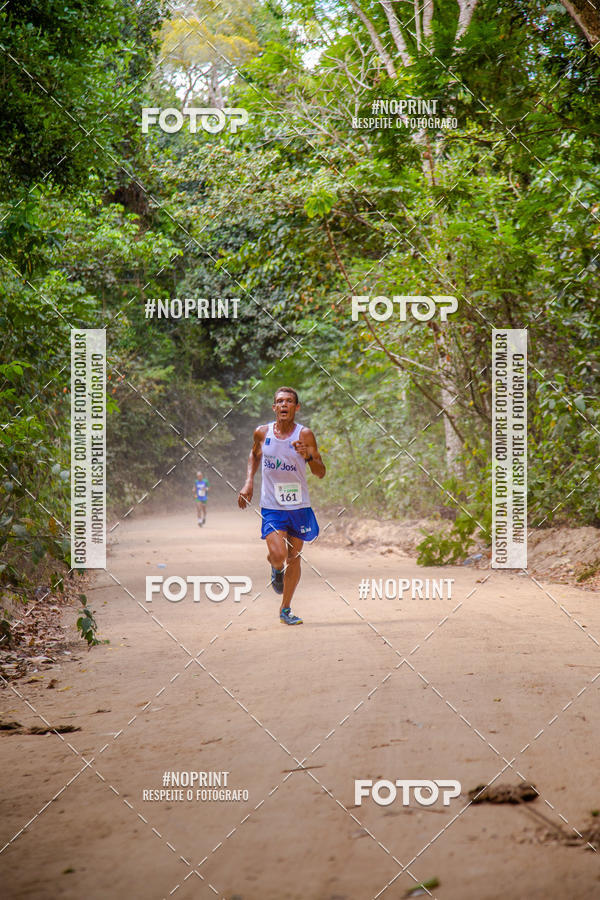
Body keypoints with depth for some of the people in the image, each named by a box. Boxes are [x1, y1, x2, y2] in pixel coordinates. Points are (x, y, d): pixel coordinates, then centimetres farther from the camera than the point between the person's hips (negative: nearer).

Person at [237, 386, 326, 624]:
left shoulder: (305, 434, -7)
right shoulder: (262, 432, -2)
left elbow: (321, 473, -7)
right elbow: (254, 455, 20)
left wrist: (308, 456, -26)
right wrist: (249, 483, 9)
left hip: (299, 506, 1)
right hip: (271, 506, 0)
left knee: (294, 558, 8)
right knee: (278, 555, -18)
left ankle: (285, 610, 25)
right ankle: (276, 569, 21)